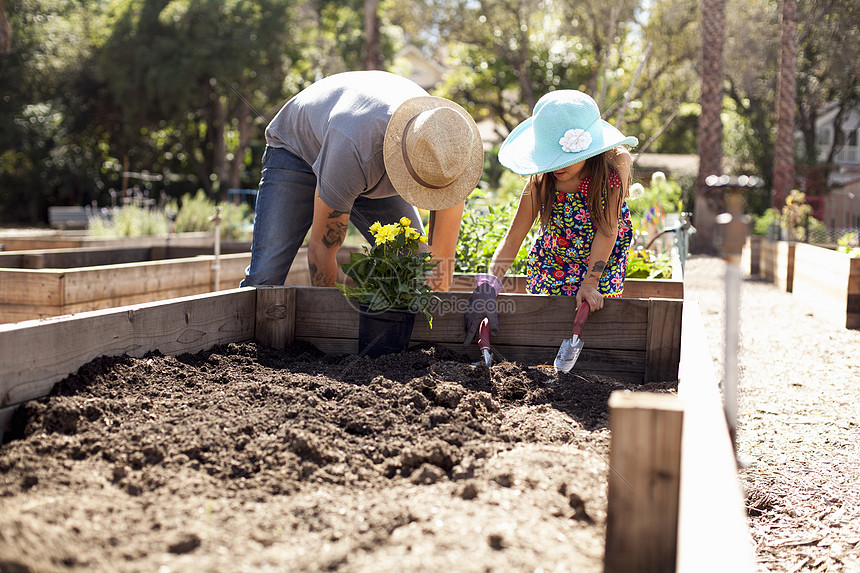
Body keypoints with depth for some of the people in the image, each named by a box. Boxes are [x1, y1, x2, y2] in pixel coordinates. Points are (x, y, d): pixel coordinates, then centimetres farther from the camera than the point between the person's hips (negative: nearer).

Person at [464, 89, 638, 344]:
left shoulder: (616, 163, -24)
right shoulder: (542, 179, -22)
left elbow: (608, 228, -24)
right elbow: (513, 237, -22)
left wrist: (589, 283, -29)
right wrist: (489, 284, -35)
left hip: (603, 267, -1)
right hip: (550, 264, 1)